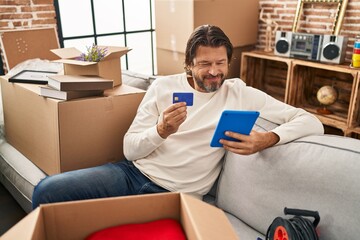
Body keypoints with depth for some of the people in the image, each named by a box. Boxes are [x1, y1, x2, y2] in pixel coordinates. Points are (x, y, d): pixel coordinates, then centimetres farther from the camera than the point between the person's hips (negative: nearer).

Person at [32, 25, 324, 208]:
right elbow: (130, 149, 1)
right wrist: (161, 131, -21)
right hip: (133, 173, 3)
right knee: (47, 190, -12)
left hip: (175, 195, -2)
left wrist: (269, 139, -24)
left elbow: (312, 122, -4)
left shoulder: (240, 94, -1)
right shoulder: (163, 86, 4)